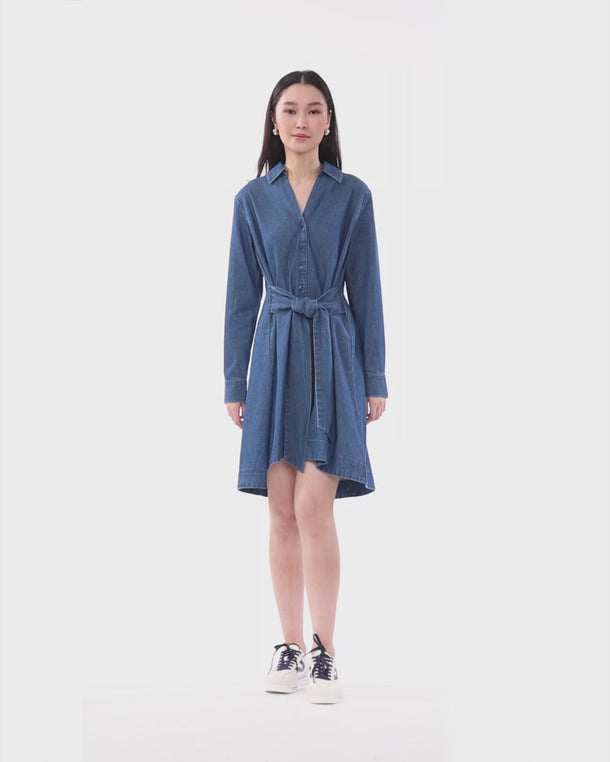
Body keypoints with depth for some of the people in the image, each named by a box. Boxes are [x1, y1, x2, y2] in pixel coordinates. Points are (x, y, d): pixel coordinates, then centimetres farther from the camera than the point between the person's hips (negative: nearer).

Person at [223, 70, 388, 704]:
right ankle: (291, 644, 15)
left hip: (332, 355, -2)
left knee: (314, 508, -11)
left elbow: (365, 290, 4)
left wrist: (375, 380, 1)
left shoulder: (353, 195, 3)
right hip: (276, 356, 2)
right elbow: (242, 294, 7)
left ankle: (325, 652, -1)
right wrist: (234, 382, 4)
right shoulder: (253, 198, 6)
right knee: (282, 512, 4)